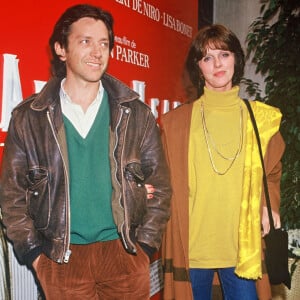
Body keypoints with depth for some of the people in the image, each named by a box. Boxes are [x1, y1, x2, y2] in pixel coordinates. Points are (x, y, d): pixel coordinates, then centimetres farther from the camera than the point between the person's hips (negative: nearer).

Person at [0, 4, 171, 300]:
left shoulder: (137, 114, 1)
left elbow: (159, 188, 4)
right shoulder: (28, 118, -1)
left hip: (125, 253, 1)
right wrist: (34, 254, -2)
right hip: (60, 260, 0)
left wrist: (143, 248, 0)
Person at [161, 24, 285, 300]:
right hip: (190, 249, 0)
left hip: (243, 249, 1)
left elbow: (272, 173, 14)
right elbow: (166, 180, 7)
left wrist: (269, 205, -2)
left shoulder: (260, 118, 4)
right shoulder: (176, 121, 1)